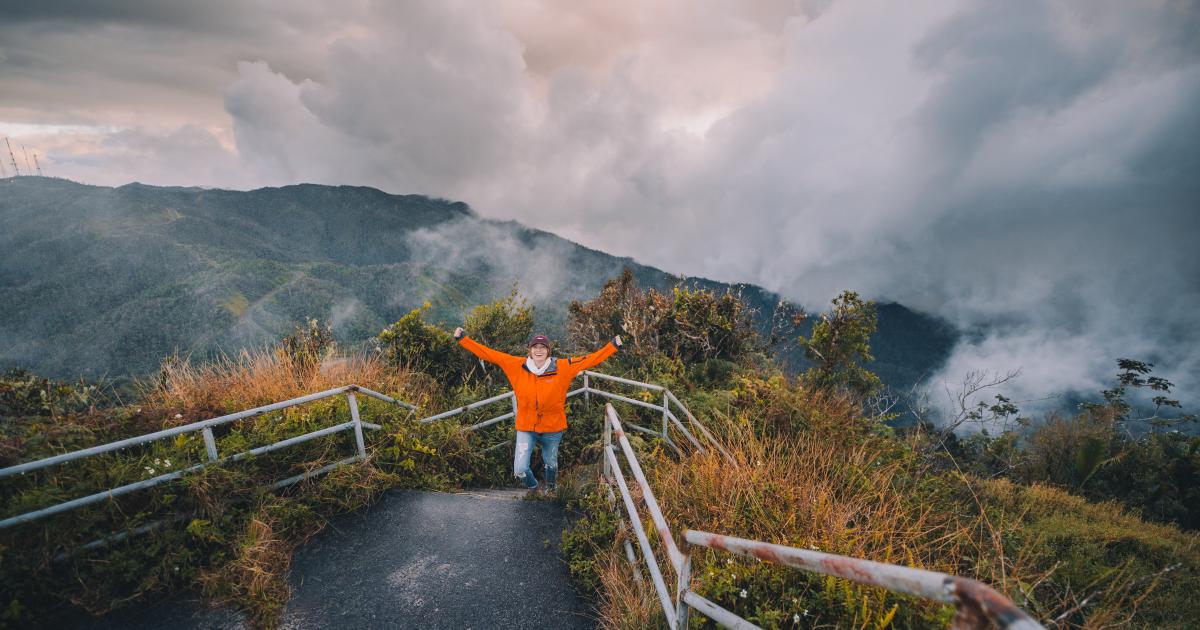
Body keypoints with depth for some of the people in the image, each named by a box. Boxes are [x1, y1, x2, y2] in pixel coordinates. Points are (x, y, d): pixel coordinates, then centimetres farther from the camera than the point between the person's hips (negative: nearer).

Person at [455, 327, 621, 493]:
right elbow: (489, 354, -9)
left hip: (553, 428, 0)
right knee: (520, 470, -4)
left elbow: (591, 359, -12)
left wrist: (613, 346, -17)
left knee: (551, 464, 23)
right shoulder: (517, 366, -11)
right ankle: (533, 488, 34)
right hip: (526, 428, 0)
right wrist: (463, 339, -11)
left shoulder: (563, 368, -13)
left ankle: (551, 489, 59)